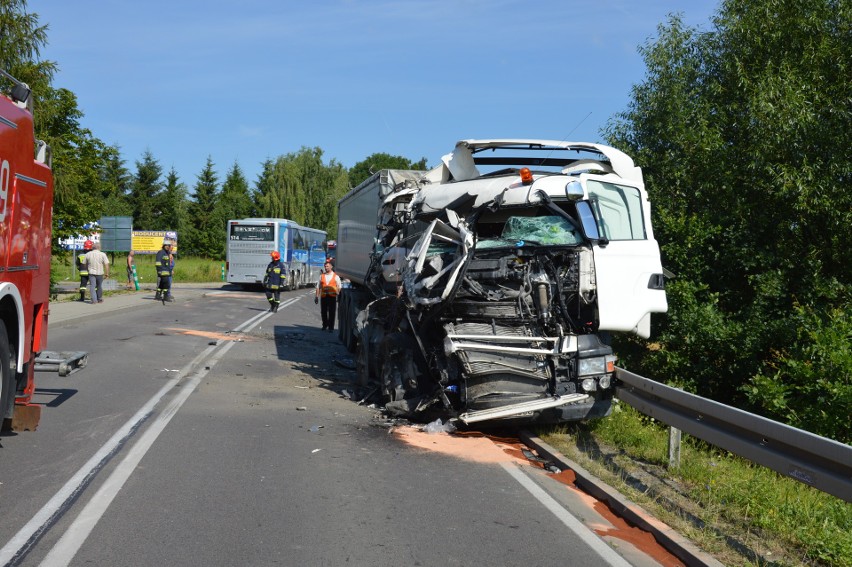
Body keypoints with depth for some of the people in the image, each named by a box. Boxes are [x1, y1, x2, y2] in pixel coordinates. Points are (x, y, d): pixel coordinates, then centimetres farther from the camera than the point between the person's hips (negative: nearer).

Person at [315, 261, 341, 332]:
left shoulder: (336, 276, 7)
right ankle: (325, 325, 25)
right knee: (323, 312, 7)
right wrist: (317, 296, 4)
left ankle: (331, 327, 4)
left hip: (332, 296, -2)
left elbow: (339, 287, 6)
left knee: (331, 313, -3)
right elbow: (318, 287, 11)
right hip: (323, 296, 2)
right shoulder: (321, 276, 12)